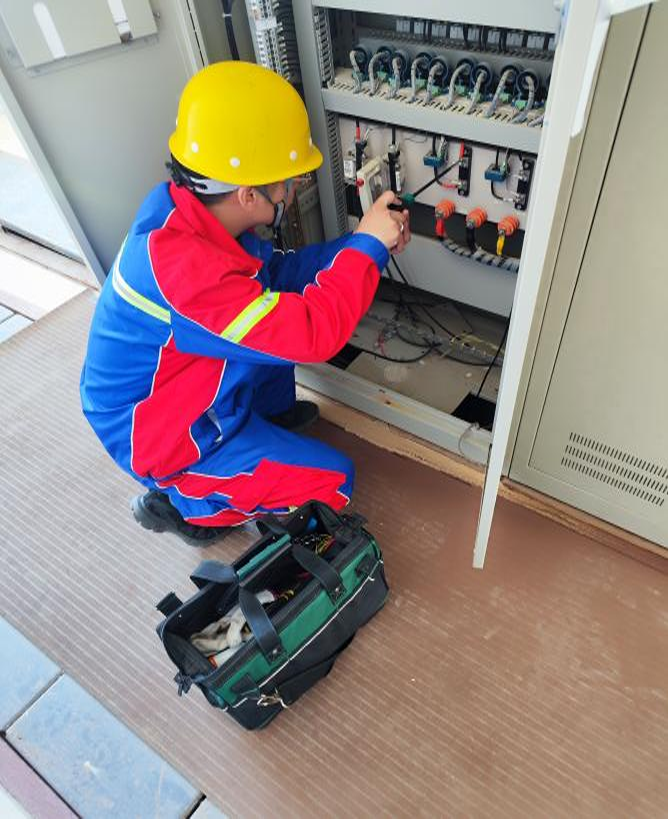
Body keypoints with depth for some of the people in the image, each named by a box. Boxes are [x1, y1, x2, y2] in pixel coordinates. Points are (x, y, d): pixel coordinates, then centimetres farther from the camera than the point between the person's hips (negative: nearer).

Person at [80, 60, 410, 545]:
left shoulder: (186, 208, -10)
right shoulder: (183, 265, -39)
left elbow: (273, 272, 2)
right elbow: (313, 332, -38)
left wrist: (360, 245, -6)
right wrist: (366, 246, -25)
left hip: (191, 390, 9)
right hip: (165, 438, -8)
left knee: (282, 309, 12)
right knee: (334, 479, -4)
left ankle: (272, 413, 26)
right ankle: (185, 504, 5)